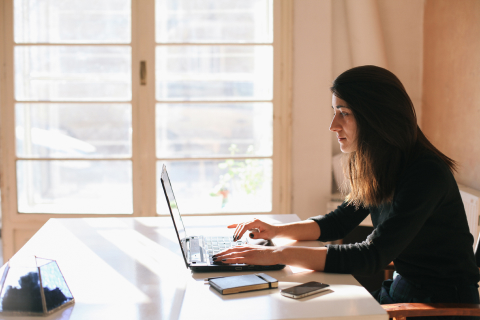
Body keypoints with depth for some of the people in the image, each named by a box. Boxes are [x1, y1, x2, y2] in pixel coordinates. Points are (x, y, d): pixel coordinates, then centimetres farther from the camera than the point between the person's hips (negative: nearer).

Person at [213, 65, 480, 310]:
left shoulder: (426, 175, -24)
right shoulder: (377, 168, 2)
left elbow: (373, 256, -29)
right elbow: (341, 221, 15)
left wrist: (279, 255, -30)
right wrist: (276, 231, 0)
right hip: (400, 289, 7)